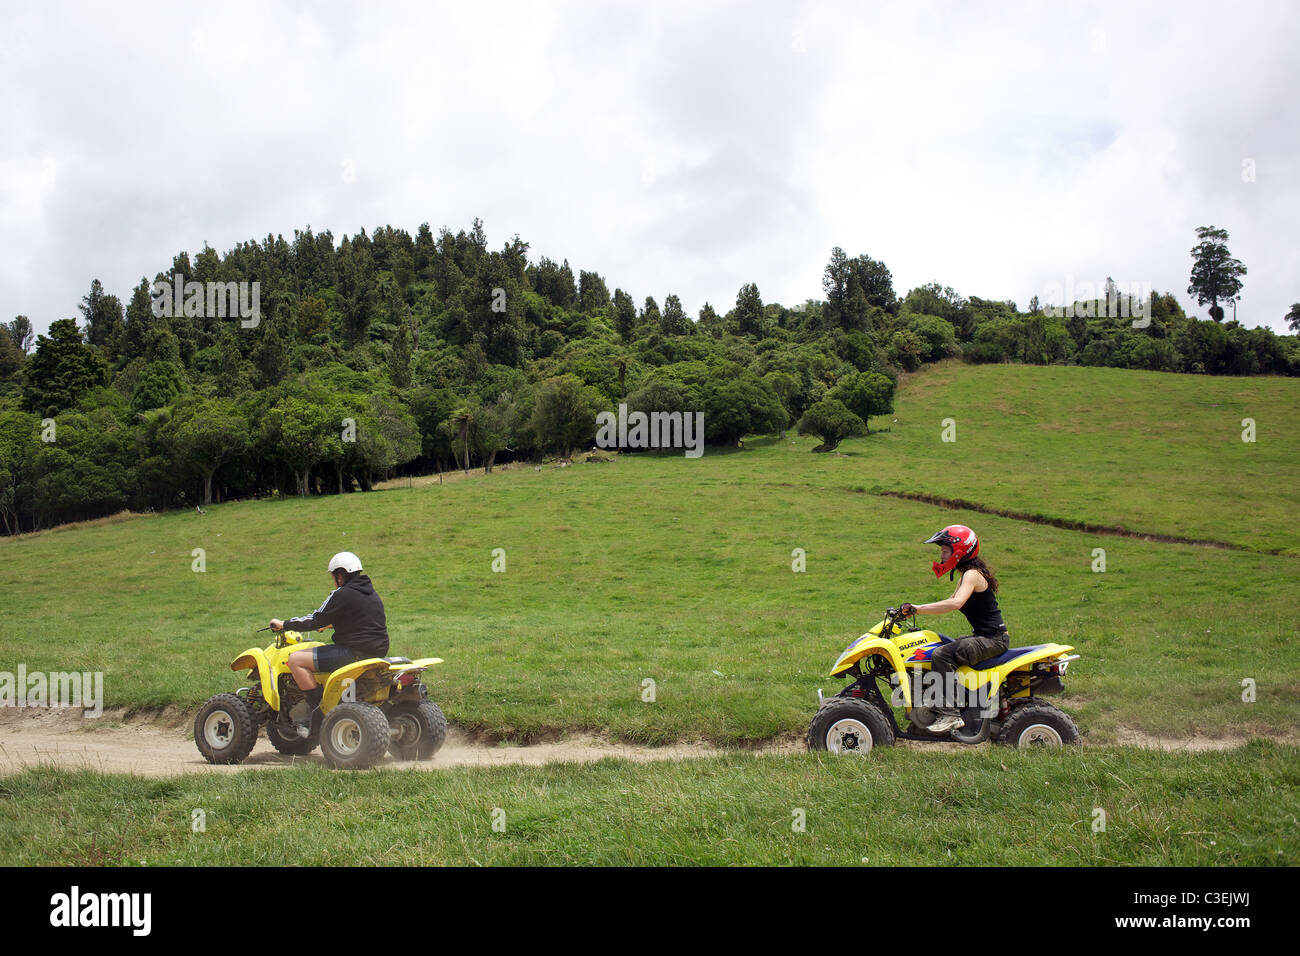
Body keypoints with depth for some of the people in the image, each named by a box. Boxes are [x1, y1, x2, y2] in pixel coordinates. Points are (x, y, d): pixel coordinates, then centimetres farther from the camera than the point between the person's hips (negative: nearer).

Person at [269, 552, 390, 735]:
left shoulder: (341, 595, -10)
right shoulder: (371, 593, 15)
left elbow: (315, 621, -7)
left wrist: (284, 625, 6)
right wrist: (329, 623, 44)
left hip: (356, 652, -10)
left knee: (296, 659, -7)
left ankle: (319, 709, -12)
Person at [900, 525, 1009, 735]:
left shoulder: (972, 574, -15)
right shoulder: (967, 576, 17)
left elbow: (955, 603, -33)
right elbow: (949, 603, 24)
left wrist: (918, 608, -31)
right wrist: (917, 610, 12)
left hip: (993, 639, -11)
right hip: (983, 636, 11)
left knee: (941, 655, -26)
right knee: (940, 651, 17)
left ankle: (949, 714, -27)